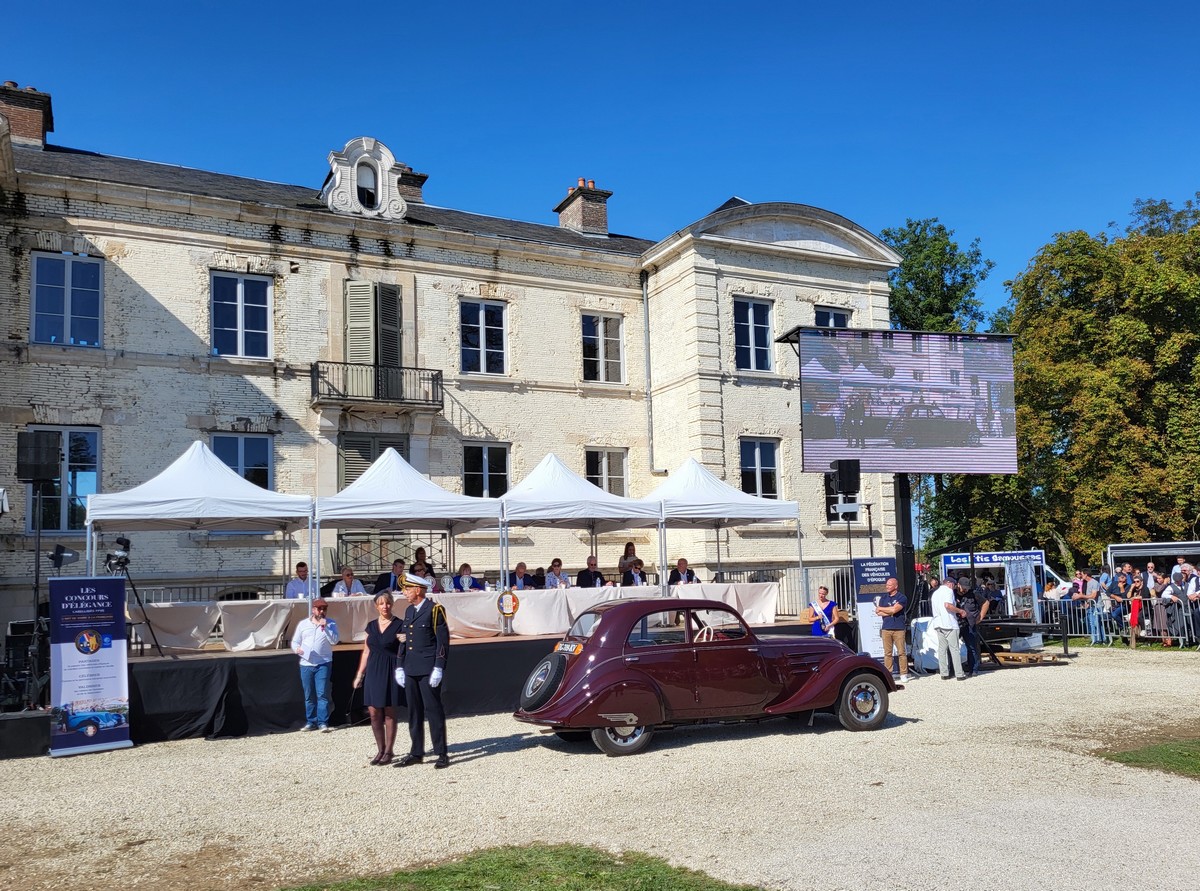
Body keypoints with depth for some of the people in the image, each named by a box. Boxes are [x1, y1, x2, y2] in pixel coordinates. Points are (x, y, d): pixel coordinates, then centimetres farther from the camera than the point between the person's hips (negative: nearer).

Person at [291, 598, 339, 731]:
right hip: (306, 664, 2)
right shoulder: (303, 624, 10)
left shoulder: (331, 624, 5)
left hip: (323, 664, -2)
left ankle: (323, 722, -5)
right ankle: (311, 721, 16)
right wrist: (297, 649, -8)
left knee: (322, 694, -8)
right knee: (309, 695, 7)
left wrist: (325, 627, -14)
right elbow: (295, 641, 13)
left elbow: (334, 640, -8)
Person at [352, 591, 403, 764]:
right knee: (374, 713, 4)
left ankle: (388, 752, 11)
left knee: (389, 714, 1)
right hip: (373, 672, 4)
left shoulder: (399, 625, -2)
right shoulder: (371, 626, 11)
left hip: (390, 673, -4)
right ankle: (380, 750, 19)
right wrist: (359, 674, 13)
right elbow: (366, 652, 14)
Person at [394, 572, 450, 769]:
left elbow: (443, 641, -11)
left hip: (428, 670, -7)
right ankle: (416, 753, 19)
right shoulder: (409, 611, 14)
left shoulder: (435, 609, -8)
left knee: (433, 710, -3)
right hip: (410, 670, 7)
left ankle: (442, 754, 4)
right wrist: (400, 667, 12)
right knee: (414, 712, 11)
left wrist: (438, 668, -16)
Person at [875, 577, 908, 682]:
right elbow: (878, 612, 7)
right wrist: (890, 611, -6)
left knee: (901, 652, -3)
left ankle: (904, 674, 3)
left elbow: (894, 610, -14)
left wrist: (881, 609, 1)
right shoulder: (883, 597, 15)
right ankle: (887, 674, 8)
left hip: (899, 629, -4)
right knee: (887, 653, 4)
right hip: (886, 628, 4)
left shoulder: (902, 598, -1)